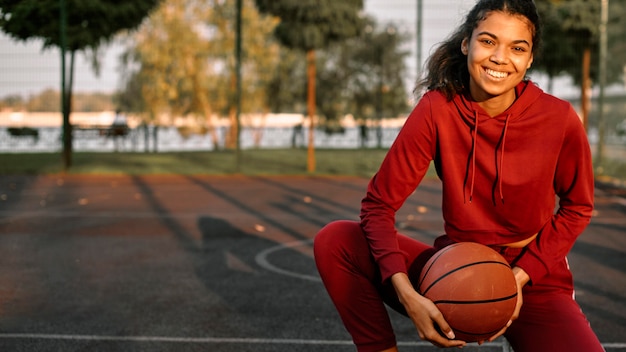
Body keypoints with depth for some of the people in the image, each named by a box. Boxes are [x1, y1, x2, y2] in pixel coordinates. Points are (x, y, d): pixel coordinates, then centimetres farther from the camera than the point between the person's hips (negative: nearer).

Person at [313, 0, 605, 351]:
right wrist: (407, 294, -26)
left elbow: (577, 207, 3)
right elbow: (379, 203, -11)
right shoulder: (437, 109, -13)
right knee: (334, 241, -18)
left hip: (533, 285, -1)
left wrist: (523, 274, -12)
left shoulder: (559, 119, -14)